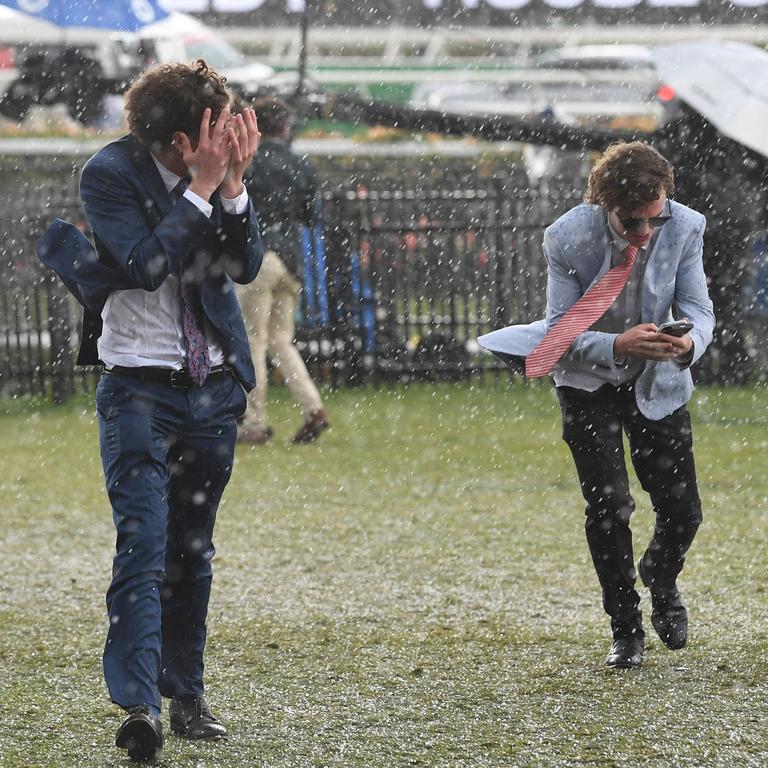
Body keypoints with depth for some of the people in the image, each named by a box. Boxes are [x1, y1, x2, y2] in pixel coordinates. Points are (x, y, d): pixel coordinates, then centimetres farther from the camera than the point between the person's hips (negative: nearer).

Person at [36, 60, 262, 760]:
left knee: (192, 551, 12)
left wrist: (233, 185, -16)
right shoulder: (110, 174, -12)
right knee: (143, 544, -16)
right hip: (139, 388, -5)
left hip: (214, 388, 5)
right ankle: (139, 705, -23)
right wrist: (203, 187, -21)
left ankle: (186, 694, 21)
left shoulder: (221, 174, 1)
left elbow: (246, 265, -4)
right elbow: (143, 265, -22)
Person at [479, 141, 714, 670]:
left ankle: (662, 581, 37)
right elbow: (562, 333, -20)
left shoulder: (685, 228, -19)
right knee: (609, 508, -9)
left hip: (658, 382, 2)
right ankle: (626, 631, 10)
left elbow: (699, 309, -12)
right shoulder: (568, 238, -25)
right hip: (588, 383, -2)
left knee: (683, 511, 1)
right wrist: (619, 345, -39)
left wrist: (689, 343, -36)